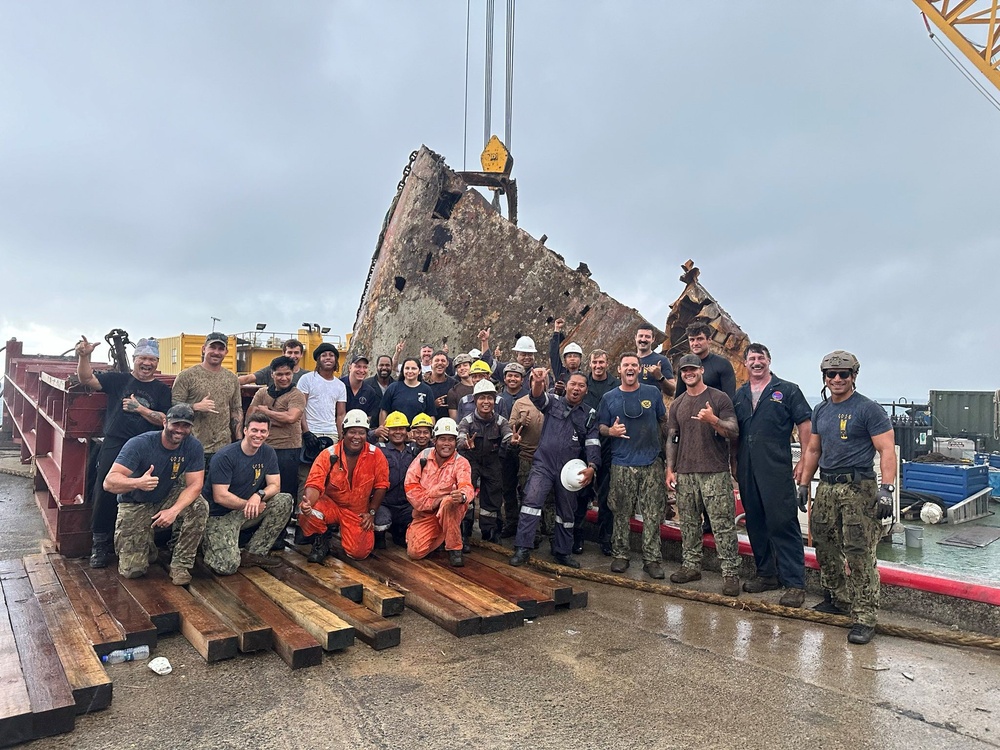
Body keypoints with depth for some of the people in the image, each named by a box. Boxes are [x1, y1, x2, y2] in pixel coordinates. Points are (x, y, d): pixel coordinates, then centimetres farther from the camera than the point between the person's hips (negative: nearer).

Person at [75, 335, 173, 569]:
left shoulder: (162, 390, 8)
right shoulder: (118, 379, 8)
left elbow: (166, 420, -2)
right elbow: (87, 379, -3)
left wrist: (140, 408, -13)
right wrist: (84, 356, -18)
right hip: (114, 446, 0)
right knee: (105, 495, -3)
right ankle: (99, 545, 10)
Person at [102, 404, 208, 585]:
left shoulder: (194, 447, -16)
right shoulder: (139, 444, -24)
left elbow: (195, 485, -20)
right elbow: (109, 482, -30)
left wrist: (174, 510, -38)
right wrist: (137, 483, -52)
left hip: (167, 498, 2)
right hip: (135, 505, -2)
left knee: (199, 507, -30)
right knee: (132, 570, -11)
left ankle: (181, 564, -14)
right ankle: (147, 543, 25)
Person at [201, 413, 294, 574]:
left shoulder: (268, 453, -1)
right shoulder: (225, 457, -18)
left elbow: (275, 486, -3)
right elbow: (220, 497, -21)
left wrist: (259, 495, -24)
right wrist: (249, 504, -14)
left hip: (247, 512, 6)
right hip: (220, 515, -6)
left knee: (286, 501, -16)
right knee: (227, 567, -22)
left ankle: (255, 552, -7)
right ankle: (208, 543, 13)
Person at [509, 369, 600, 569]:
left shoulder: (590, 414, 9)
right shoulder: (553, 402, 4)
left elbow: (592, 443, 1)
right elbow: (538, 397, -18)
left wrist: (591, 466, -17)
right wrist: (538, 383, -43)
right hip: (543, 464, -2)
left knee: (566, 512, 12)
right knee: (531, 500, -18)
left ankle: (562, 552, 28)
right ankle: (522, 549, -13)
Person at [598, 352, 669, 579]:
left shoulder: (652, 393, 7)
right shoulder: (609, 398, 6)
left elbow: (664, 420, 15)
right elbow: (600, 427, 9)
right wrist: (611, 431, -12)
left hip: (652, 463, 0)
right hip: (622, 464, 0)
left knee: (653, 514, 1)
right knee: (621, 514, 5)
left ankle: (652, 558, 11)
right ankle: (620, 555, 18)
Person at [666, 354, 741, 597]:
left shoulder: (719, 398, 0)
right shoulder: (677, 404, 14)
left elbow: (734, 432, -4)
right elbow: (671, 439, 16)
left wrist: (713, 420, -22)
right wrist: (670, 470, 9)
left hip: (715, 473, -5)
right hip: (684, 473, 5)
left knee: (723, 524, -5)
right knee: (689, 523, 10)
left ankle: (731, 573, 0)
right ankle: (690, 566, 20)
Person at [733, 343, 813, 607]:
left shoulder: (787, 390, 2)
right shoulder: (739, 396, 15)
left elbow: (804, 425, -2)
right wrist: (734, 464, 16)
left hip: (777, 469, -5)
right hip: (747, 471, 5)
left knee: (783, 523, -7)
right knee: (756, 524, 12)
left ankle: (794, 583, -1)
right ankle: (767, 573, 25)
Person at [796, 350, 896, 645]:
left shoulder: (868, 409, -6)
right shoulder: (820, 411, 14)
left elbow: (887, 450, -10)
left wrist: (886, 489, -19)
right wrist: (803, 484, 18)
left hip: (858, 489, -7)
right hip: (826, 488, 7)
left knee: (859, 555, -9)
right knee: (825, 548, 12)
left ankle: (865, 617, -3)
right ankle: (838, 600, 29)